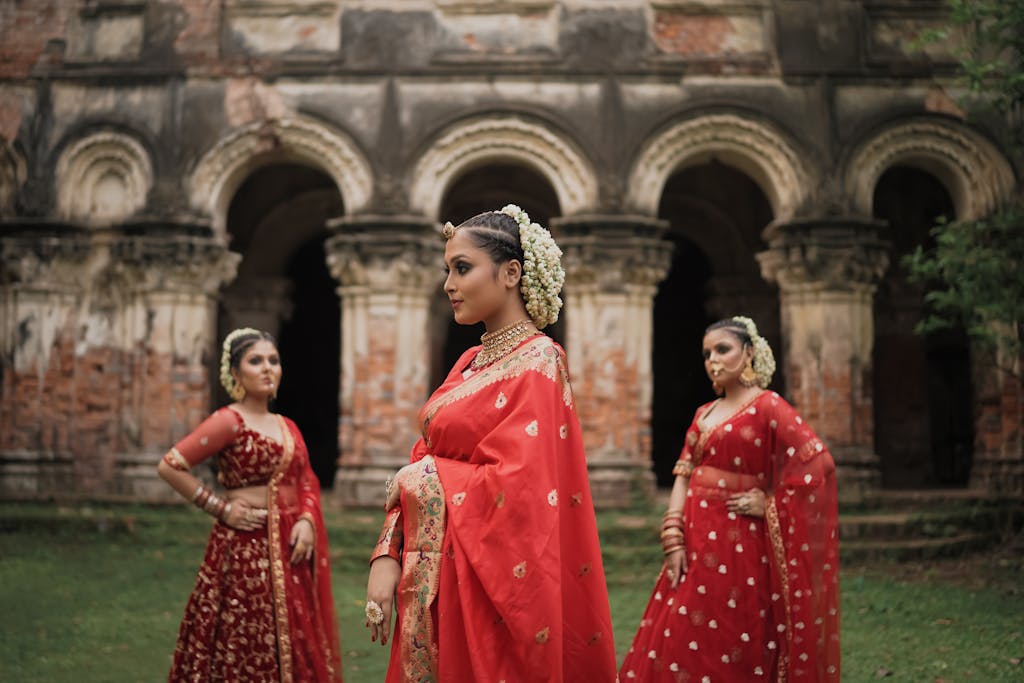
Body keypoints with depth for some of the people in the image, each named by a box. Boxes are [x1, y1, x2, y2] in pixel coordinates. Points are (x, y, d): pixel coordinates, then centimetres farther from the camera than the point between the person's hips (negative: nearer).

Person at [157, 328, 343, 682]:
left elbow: (307, 483, 14)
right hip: (245, 549, -6)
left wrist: (307, 521, -6)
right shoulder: (229, 421, -7)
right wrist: (221, 508, -10)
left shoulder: (287, 427, 14)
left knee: (293, 648, 8)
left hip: (289, 552, 6)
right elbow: (170, 466, -13)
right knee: (246, 652, -2)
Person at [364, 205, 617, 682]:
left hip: (485, 587, -7)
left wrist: (419, 480, -9)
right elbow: (421, 465, 9)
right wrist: (386, 560, -4)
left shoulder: (536, 362, -12)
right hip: (433, 580, 7)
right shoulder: (469, 364, 12)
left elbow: (514, 488, -22)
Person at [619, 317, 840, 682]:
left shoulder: (768, 407, -6)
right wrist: (673, 540, -3)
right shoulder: (704, 414, 14)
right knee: (684, 648, 6)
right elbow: (683, 476, 8)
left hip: (738, 546, -6)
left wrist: (770, 506, -10)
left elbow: (817, 463, -14)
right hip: (697, 544, 6)